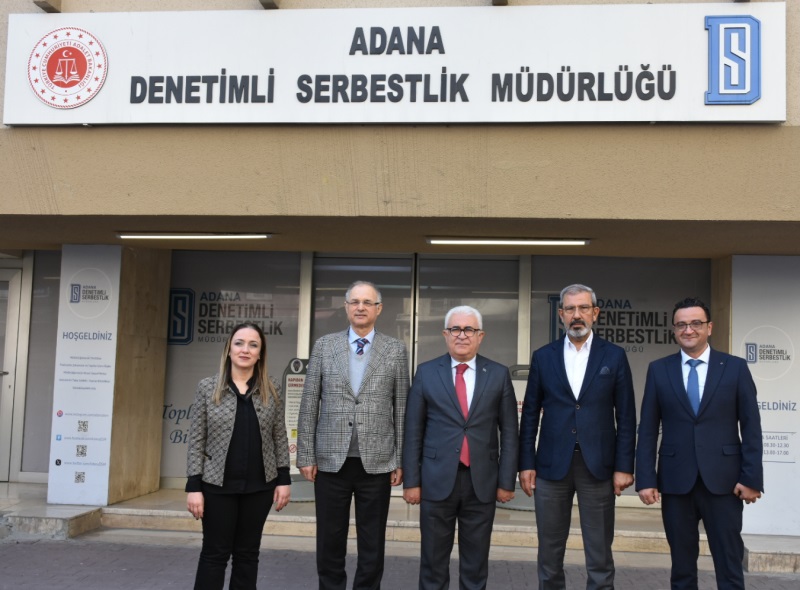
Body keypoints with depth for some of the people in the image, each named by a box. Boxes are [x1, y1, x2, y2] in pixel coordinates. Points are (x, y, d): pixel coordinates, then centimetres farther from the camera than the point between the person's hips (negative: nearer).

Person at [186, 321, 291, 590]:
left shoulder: (271, 392, 3)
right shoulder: (207, 388, -2)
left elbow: (280, 438, 7)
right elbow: (196, 440, -3)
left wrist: (283, 479, 1)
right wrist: (194, 486, -7)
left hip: (259, 486, 2)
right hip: (218, 485, -2)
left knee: (248, 552, 10)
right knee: (215, 553, 4)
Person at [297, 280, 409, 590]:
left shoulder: (395, 350, 3)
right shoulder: (324, 346, 4)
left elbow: (402, 407, 2)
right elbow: (309, 405, 4)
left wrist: (400, 460, -1)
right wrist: (306, 456, 0)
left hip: (377, 461, 0)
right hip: (331, 459, 1)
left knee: (372, 543, 9)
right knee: (329, 541, 10)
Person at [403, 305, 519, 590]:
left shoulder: (499, 374, 4)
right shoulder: (426, 372, 2)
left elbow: (509, 432, 4)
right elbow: (413, 432, 2)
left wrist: (507, 480, 0)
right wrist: (411, 480, -2)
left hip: (482, 481, 1)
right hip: (437, 480, 0)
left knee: (476, 562, 11)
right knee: (433, 559, 9)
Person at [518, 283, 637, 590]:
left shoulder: (614, 356, 3)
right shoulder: (543, 356, 5)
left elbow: (626, 417, 2)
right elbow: (530, 415, 5)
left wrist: (624, 467, -4)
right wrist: (526, 464, 0)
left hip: (597, 465, -1)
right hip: (552, 464, 1)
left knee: (600, 555, 6)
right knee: (549, 552, 10)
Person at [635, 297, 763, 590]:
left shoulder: (736, 367, 3)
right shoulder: (658, 370, 5)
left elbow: (751, 427, 1)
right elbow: (648, 429, 4)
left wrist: (751, 477, -5)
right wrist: (646, 478, -3)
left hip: (723, 481, -1)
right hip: (676, 481, 1)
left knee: (729, 565, 4)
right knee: (681, 565, 11)